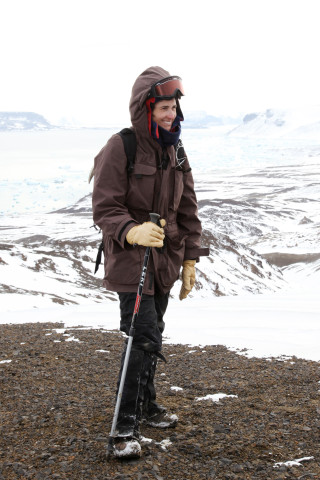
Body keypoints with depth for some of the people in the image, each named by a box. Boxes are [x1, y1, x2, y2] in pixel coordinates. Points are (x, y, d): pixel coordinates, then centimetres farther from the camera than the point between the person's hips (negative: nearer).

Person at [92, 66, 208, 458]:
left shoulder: (175, 150, 7)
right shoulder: (119, 149, -15)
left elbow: (187, 208, 12)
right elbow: (104, 208, -17)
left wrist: (189, 259, 10)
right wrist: (132, 231, -36)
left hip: (165, 258, 7)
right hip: (130, 256, -7)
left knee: (152, 334, 17)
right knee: (145, 337, -14)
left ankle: (146, 406, 35)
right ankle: (125, 428, -4)